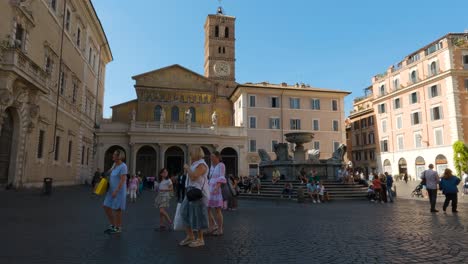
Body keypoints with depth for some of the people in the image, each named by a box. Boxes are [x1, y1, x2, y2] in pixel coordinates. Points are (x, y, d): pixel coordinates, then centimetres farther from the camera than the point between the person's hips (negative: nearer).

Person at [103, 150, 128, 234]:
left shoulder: (123, 166, -18)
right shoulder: (115, 164, 9)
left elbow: (123, 180, -22)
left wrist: (116, 191, -25)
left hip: (119, 191, -9)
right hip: (112, 190, 9)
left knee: (116, 209, 0)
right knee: (106, 207, 9)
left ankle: (118, 228, 15)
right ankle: (113, 225, 21)